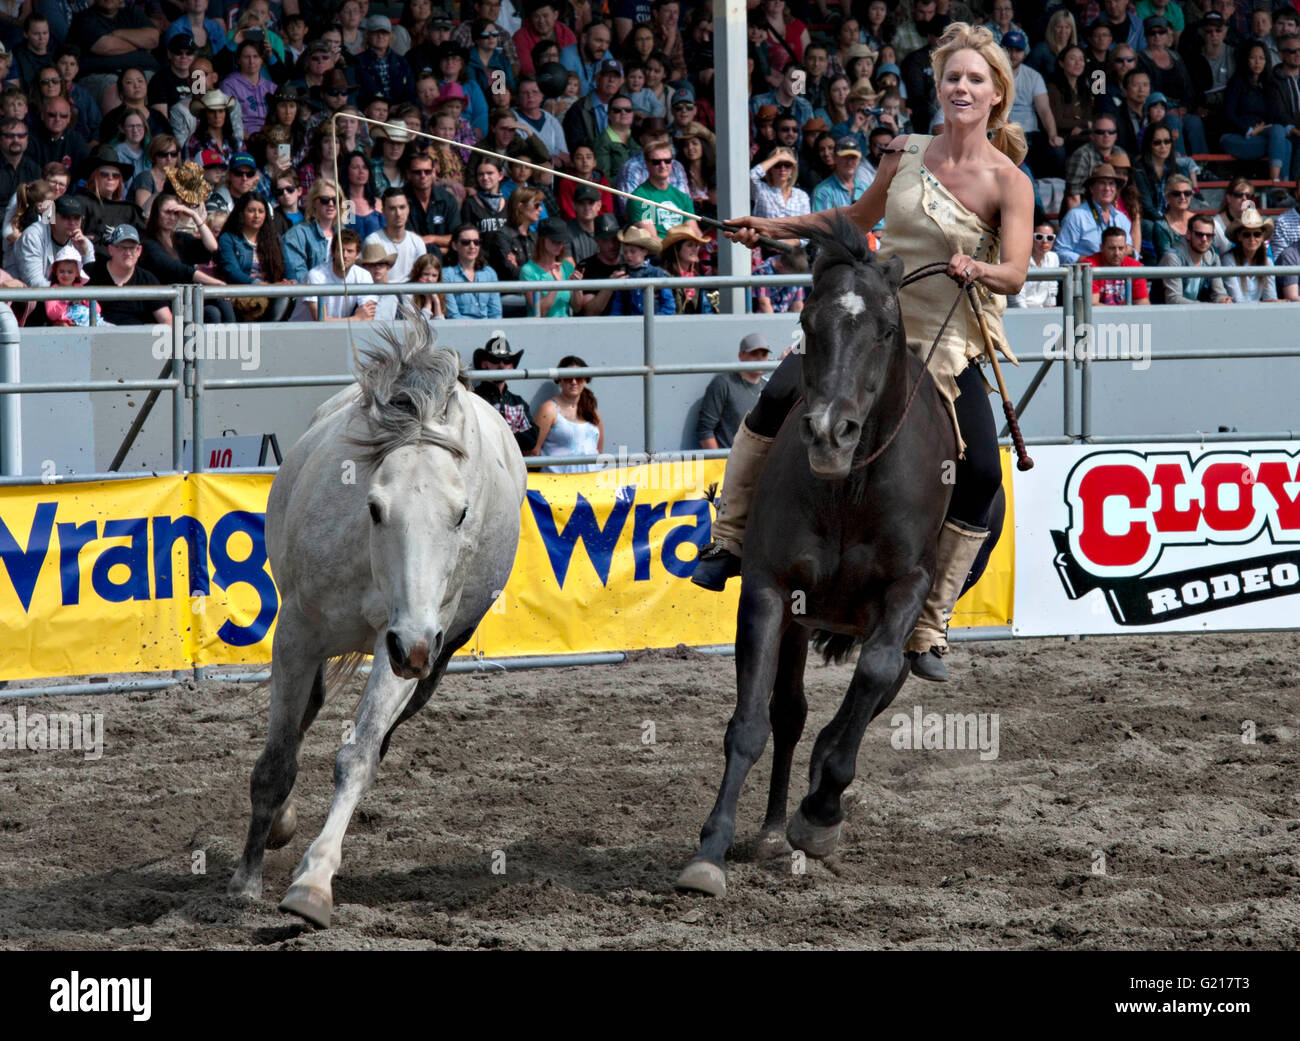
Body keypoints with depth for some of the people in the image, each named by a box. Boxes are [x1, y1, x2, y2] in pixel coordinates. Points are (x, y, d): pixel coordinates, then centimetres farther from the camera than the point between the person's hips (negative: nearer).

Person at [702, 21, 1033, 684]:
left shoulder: (1007, 182, -9)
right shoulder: (907, 154, 3)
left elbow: (1015, 275, -19)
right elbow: (859, 219, 21)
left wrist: (977, 270, -40)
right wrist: (776, 229, 17)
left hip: (949, 347, -2)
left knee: (981, 479, -14)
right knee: (781, 395, -20)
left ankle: (928, 628, -1)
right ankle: (728, 541, -5)